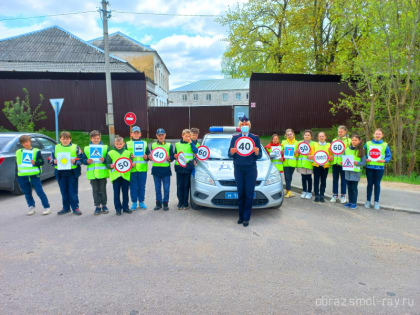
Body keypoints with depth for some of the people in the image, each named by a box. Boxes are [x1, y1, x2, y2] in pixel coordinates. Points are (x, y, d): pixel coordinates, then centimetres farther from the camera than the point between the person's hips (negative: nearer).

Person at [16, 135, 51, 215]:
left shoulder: (36, 151, 0)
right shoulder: (18, 152, 12)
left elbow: (42, 162, -1)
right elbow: (17, 163, 19)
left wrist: (35, 163, -21)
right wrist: (17, 173, 13)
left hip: (34, 175, -4)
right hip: (22, 176, 4)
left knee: (40, 192, -4)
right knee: (27, 193, 12)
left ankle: (46, 207, 3)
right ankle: (31, 207, 27)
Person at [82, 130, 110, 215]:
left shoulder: (105, 147, 4)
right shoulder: (86, 149, 8)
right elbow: (83, 160, 8)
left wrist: (104, 160, -19)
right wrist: (87, 161, -12)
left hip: (102, 172, -1)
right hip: (92, 173, 1)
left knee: (102, 190, 6)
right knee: (95, 190, 6)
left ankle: (104, 205, 18)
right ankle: (97, 206, 15)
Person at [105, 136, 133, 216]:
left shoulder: (128, 152, 9)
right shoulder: (110, 153, 4)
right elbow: (107, 163, 5)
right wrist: (110, 166, -15)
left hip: (125, 175, 1)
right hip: (115, 175, -1)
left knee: (125, 192, 9)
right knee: (116, 193, 4)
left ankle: (125, 207, 22)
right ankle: (118, 209, 14)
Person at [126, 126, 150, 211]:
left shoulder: (144, 143, 11)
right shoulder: (128, 144, 8)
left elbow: (149, 154, 10)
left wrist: (146, 157, -10)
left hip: (142, 169, 1)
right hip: (132, 169, -1)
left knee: (142, 186, 7)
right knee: (133, 187, 3)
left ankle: (141, 202, 21)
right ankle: (134, 203, 17)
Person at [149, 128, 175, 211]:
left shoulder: (169, 145, 8)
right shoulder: (153, 145, 12)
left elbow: (172, 157, 4)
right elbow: (151, 156, 11)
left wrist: (169, 158, -18)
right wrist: (150, 157, -12)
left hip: (166, 169, -1)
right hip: (156, 169, 1)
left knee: (166, 188, 0)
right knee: (157, 188, 7)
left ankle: (165, 203, 12)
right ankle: (158, 203, 18)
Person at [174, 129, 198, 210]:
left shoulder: (191, 144, 8)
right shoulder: (177, 144, 14)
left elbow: (196, 151, -12)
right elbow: (174, 155, 19)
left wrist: (190, 142, -9)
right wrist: (175, 156, -3)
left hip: (188, 167, -2)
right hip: (179, 167, 2)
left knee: (186, 186, 2)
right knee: (179, 186, 4)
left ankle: (185, 204, 10)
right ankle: (180, 203, 14)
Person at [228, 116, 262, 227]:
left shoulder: (255, 138, 6)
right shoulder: (234, 137, 9)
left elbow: (260, 156, 4)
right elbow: (229, 154, 7)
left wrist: (257, 152, -19)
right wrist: (232, 152, -16)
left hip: (251, 169, -1)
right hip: (238, 169, 1)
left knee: (249, 194, -2)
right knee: (240, 193, 6)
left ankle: (246, 218, 6)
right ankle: (241, 216, 18)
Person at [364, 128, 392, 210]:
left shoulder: (385, 145, 2)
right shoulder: (368, 143, 5)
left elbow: (389, 156, 4)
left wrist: (384, 160, -15)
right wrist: (365, 159, -9)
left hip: (380, 167, -1)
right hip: (369, 167, 1)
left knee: (377, 184, 5)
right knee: (370, 184, 8)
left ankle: (376, 202, 16)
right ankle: (368, 201, 17)